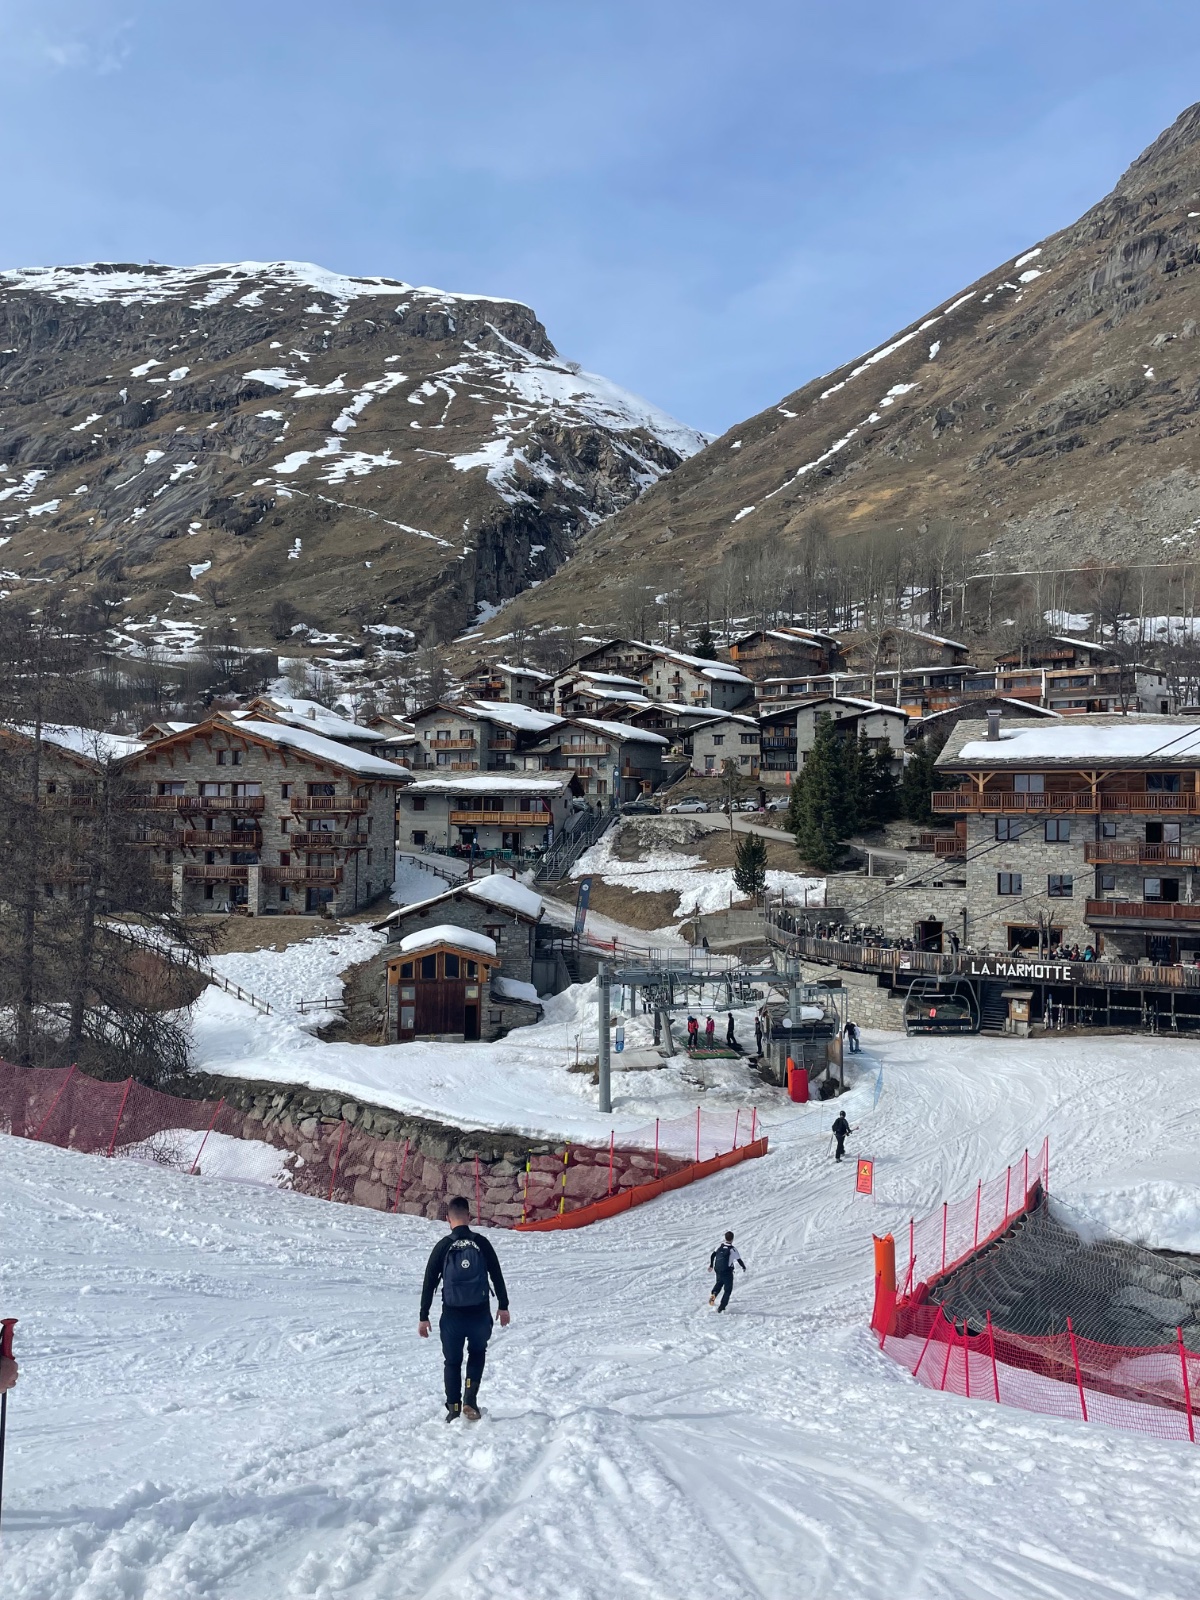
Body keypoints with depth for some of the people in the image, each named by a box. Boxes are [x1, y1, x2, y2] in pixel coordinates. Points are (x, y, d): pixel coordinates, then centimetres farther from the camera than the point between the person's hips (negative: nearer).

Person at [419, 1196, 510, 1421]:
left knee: (453, 1361, 18)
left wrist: (424, 1317, 4)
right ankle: (470, 1397, 6)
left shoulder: (443, 1246, -5)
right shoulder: (481, 1243, -4)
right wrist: (503, 1306, 13)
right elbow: (497, 1276, 1)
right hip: (480, 1314, 1)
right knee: (477, 1353, 24)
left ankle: (453, 1409, 17)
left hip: (452, 1315, -1)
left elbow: (429, 1283, -3)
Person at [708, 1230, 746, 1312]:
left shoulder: (719, 1246, 0)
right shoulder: (732, 1250, -14)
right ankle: (721, 1307, 4)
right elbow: (739, 1260, -8)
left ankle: (713, 1294, 5)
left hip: (718, 1270, 5)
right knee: (728, 1290, 10)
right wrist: (744, 1267, 11)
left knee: (719, 1282, 32)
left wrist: (711, 1265, 21)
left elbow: (712, 1256, 7)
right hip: (727, 1272, -5)